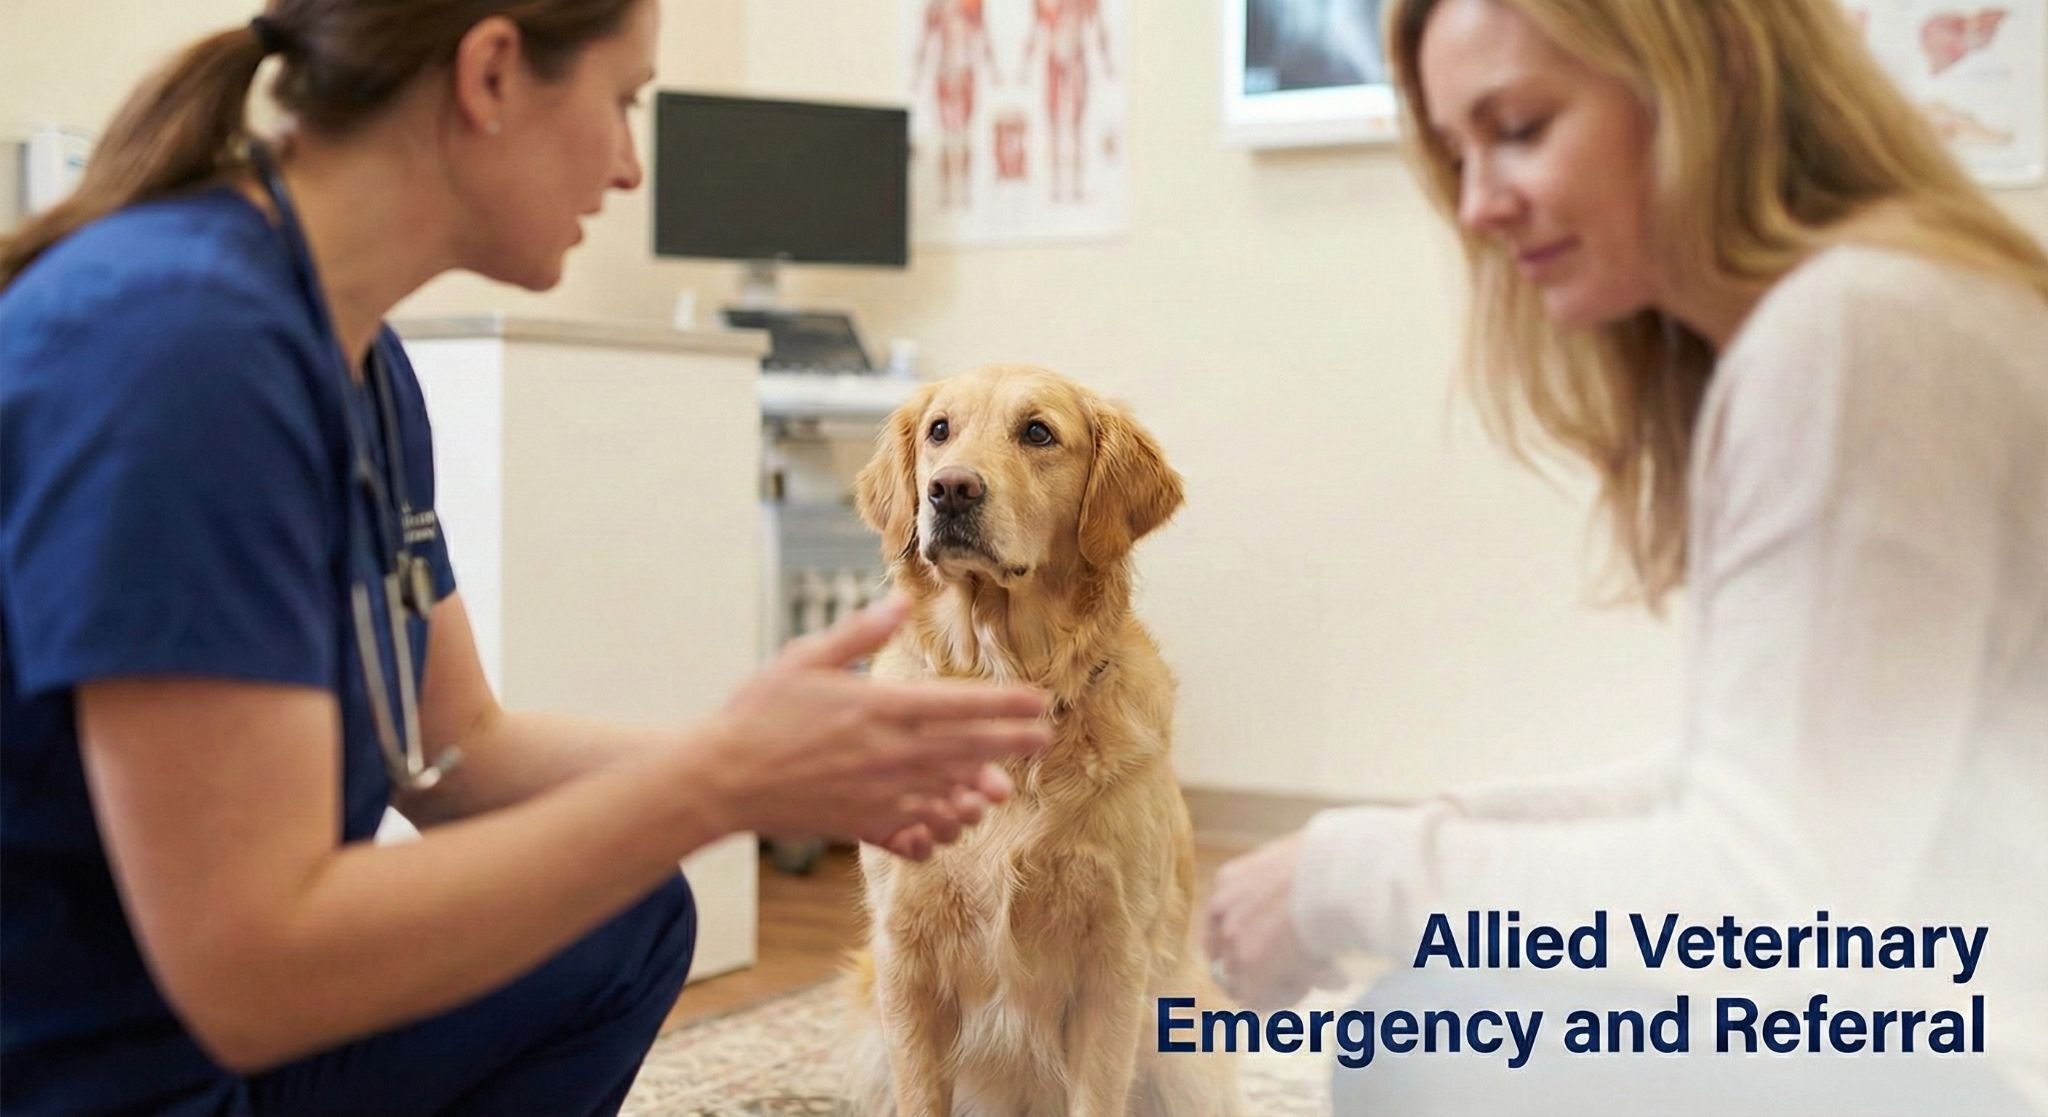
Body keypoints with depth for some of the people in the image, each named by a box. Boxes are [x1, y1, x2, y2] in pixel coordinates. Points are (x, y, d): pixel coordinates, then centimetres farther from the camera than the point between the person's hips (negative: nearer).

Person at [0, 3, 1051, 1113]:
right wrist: (720, 781, -24)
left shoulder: (363, 358, 2)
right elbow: (250, 971, -27)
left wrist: (776, 765, -5)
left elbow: (455, 751, 9)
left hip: (212, 1024, 9)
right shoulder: (180, 340, -26)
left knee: (631, 915, 17)